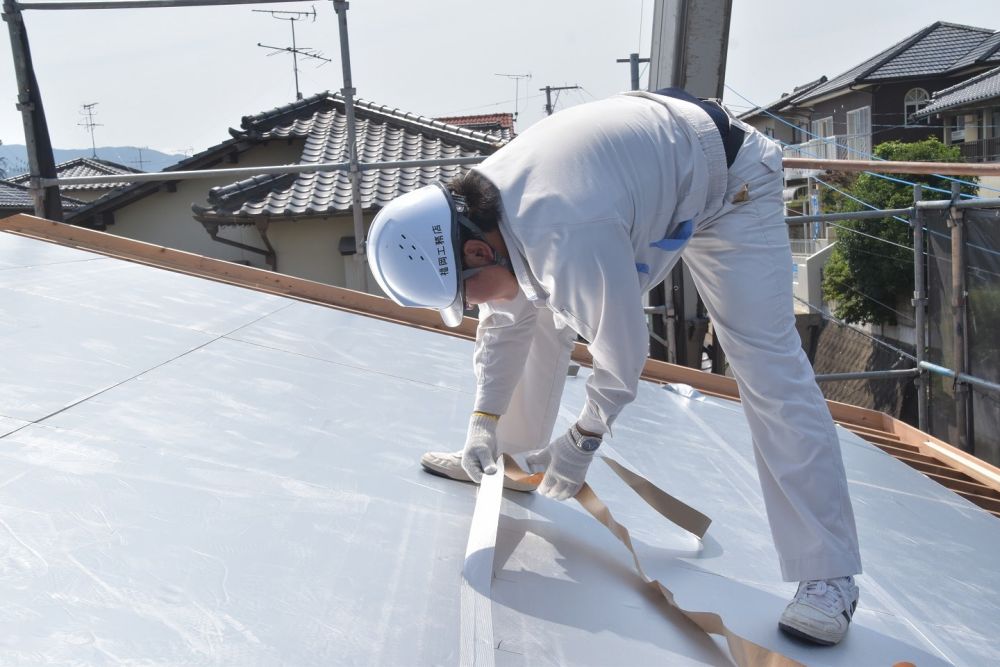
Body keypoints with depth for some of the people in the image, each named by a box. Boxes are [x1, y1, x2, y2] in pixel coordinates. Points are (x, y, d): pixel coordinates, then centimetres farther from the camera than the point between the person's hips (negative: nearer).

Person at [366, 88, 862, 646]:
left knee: (769, 370, -17)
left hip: (729, 184, -8)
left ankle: (829, 577, -9)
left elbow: (622, 356, -27)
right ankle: (512, 458, 23)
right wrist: (485, 423, -3)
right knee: (545, 315, 5)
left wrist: (583, 440, -12)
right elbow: (504, 320, -1)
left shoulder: (572, 240, -41)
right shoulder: (479, 207, -14)